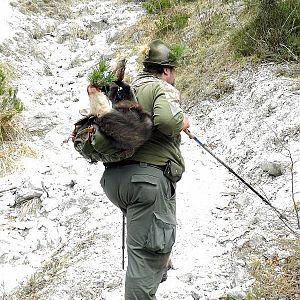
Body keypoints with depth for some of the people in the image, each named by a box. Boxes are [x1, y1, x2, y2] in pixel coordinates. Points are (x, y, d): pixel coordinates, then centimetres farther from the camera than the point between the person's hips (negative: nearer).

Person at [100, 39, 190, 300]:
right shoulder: (163, 88, -1)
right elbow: (166, 121, -22)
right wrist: (183, 122, 0)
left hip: (113, 179, 8)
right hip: (148, 177, -8)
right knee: (148, 256, -7)